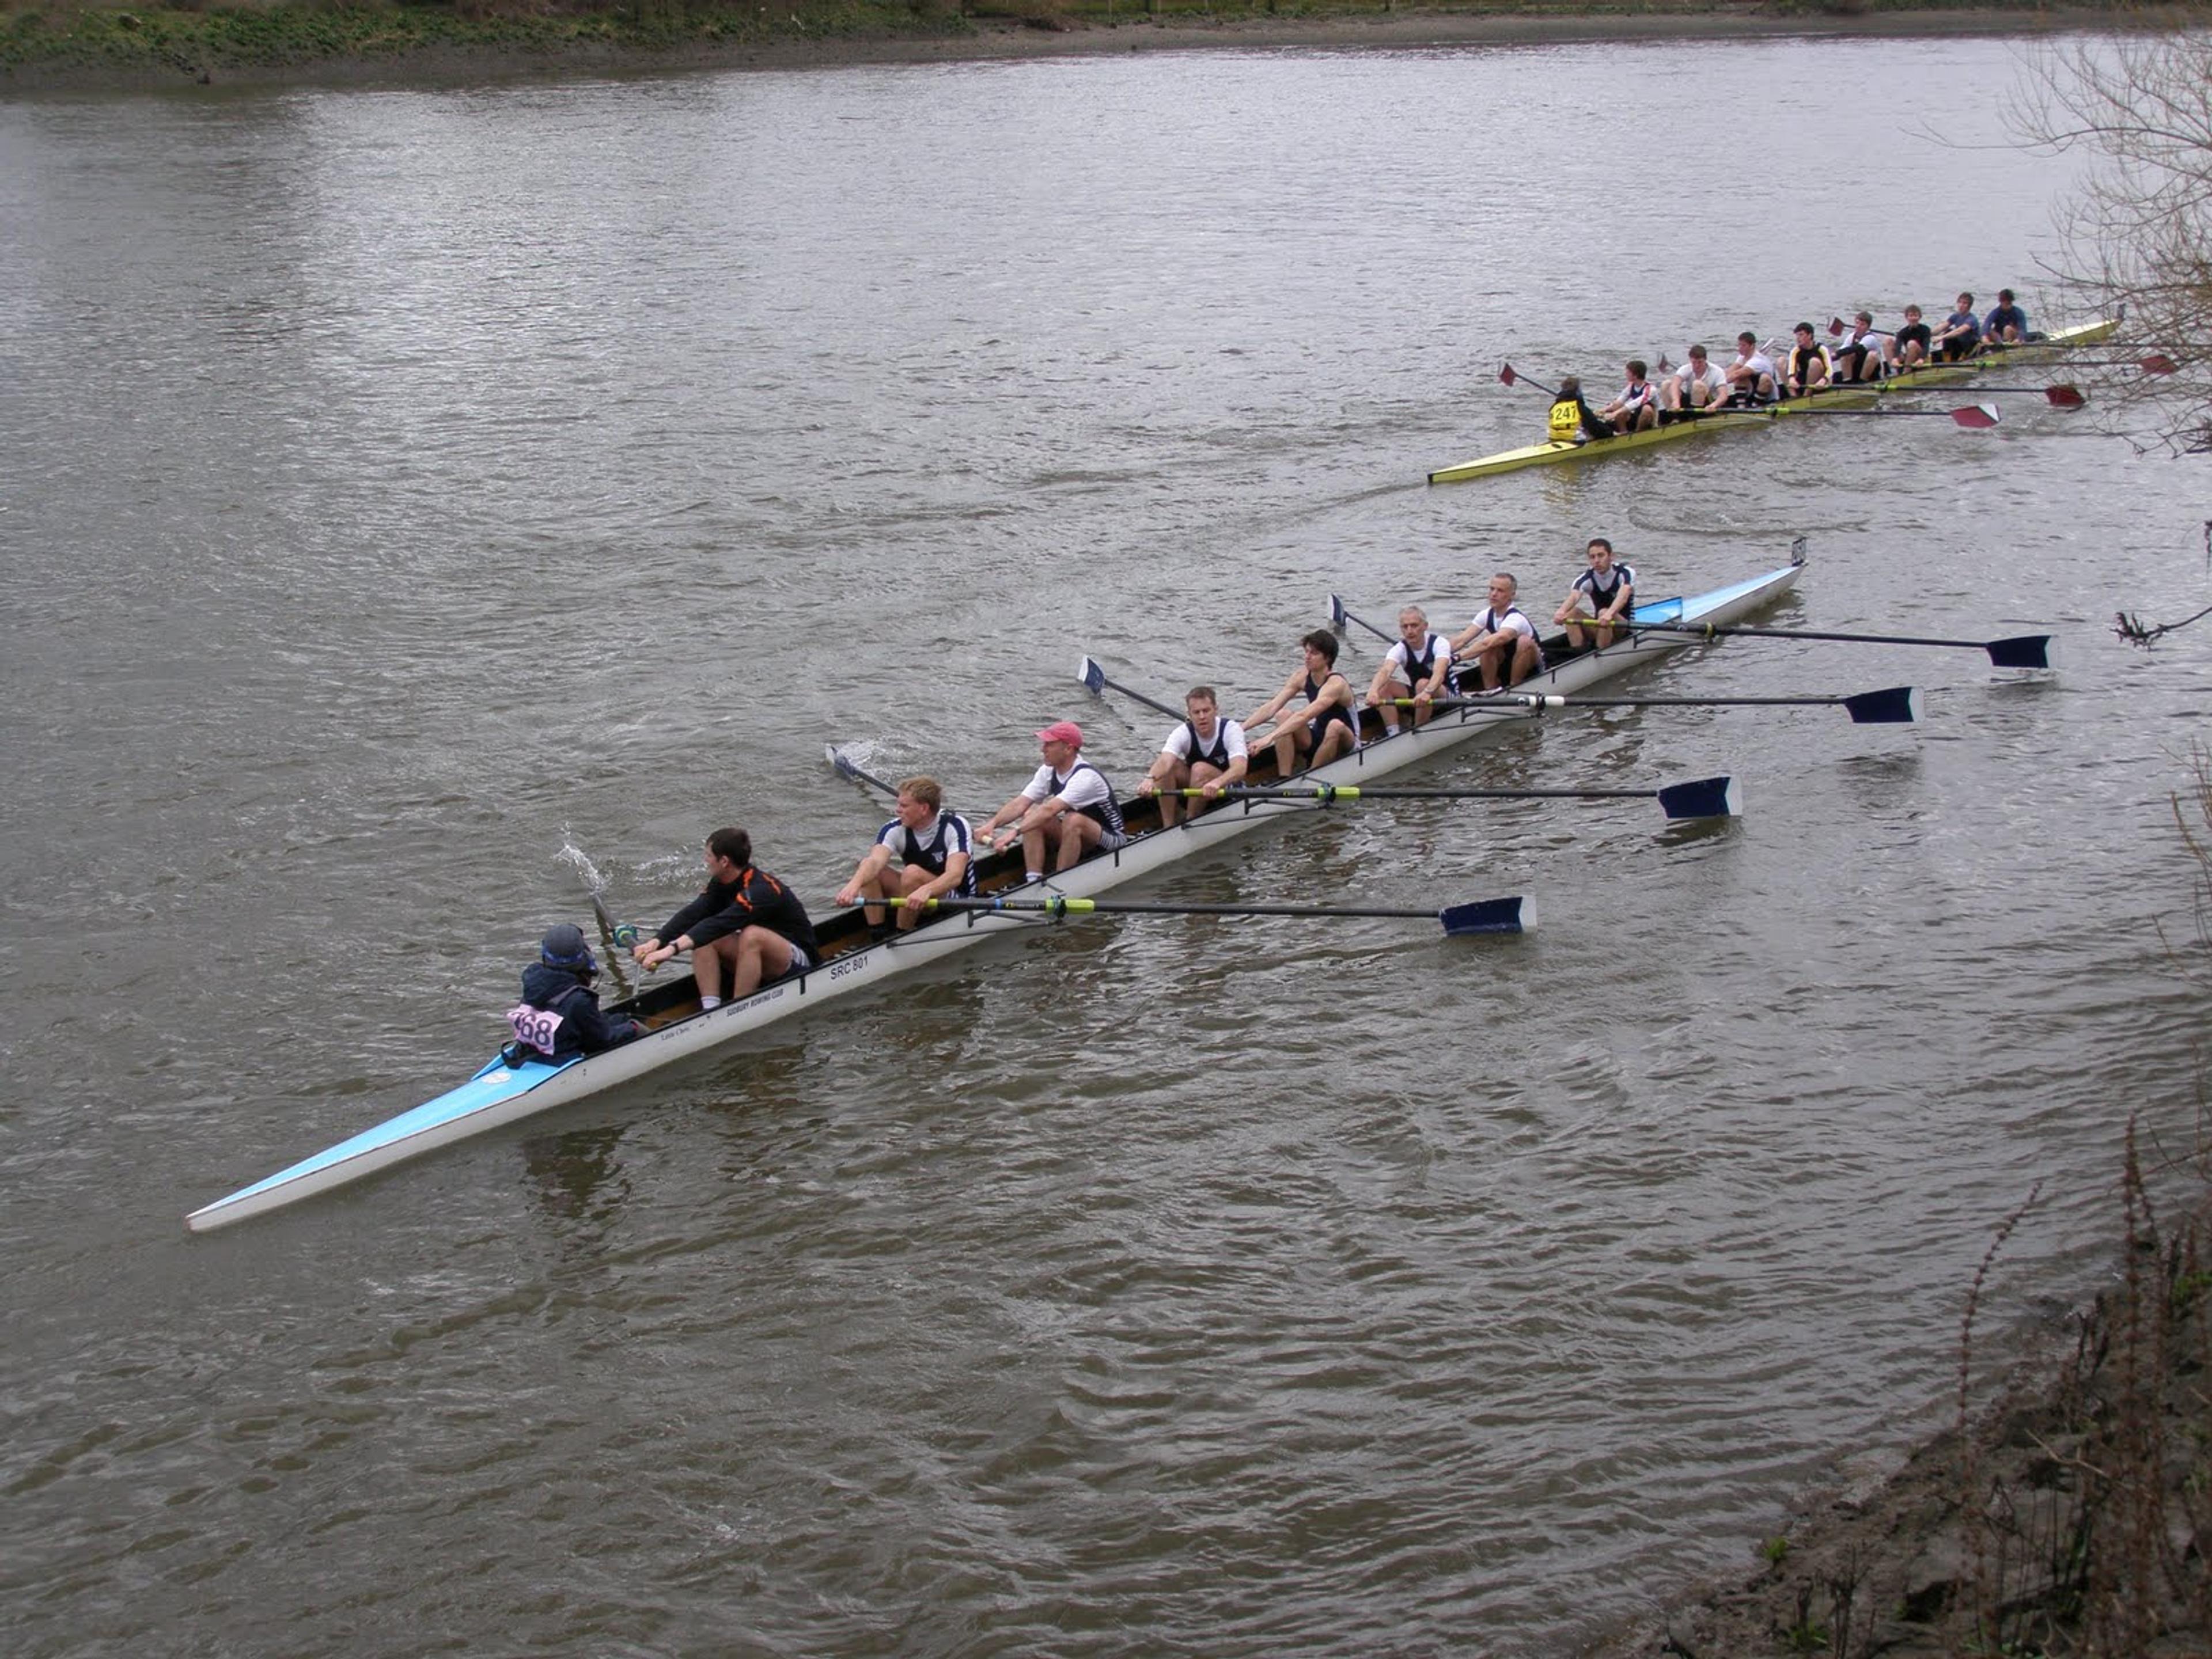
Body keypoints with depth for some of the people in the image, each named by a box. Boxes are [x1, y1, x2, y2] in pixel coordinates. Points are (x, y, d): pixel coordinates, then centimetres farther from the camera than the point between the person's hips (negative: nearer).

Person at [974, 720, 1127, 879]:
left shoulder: (1086, 777, -28)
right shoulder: (1048, 771, -3)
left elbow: (1050, 810, -40)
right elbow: (1020, 804, -11)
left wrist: (1015, 832, -48)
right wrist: (992, 824, -28)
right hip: (1073, 834, 8)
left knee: (1073, 820, -36)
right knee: (1031, 816, -13)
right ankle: (1033, 881, -20)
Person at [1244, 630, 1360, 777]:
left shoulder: (1336, 684, -26)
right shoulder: (1301, 677, -5)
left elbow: (1304, 716, -38)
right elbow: (1271, 708, -11)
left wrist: (1270, 737, -47)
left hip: (1344, 744, -6)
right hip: (1317, 740, 6)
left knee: (1336, 726, -38)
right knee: (1283, 716, -16)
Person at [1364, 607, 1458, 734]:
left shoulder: (1439, 643, -19)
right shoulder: (1400, 649, -11)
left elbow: (1439, 673, -38)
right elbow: (1385, 671, -32)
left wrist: (1427, 692, -60)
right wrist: (1373, 691, -55)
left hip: (1446, 696, -4)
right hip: (1415, 695, 4)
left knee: (1423, 684, -35)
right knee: (1383, 685, -20)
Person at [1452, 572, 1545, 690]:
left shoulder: (1516, 619, -30)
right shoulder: (1487, 615, -6)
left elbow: (1491, 642, -45)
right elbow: (1461, 641, -13)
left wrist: (1457, 657, -52)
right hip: (1507, 667, 6)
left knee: (1525, 641, -35)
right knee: (1487, 637, -20)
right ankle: (1490, 691, -14)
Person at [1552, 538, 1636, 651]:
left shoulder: (1626, 573, -14)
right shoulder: (1587, 579, -7)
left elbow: (1623, 596, -35)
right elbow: (1573, 597, -28)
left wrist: (1609, 614, -57)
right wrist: (1561, 612, -53)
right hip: (1598, 628, 4)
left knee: (1603, 613, -33)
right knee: (1572, 611, -20)